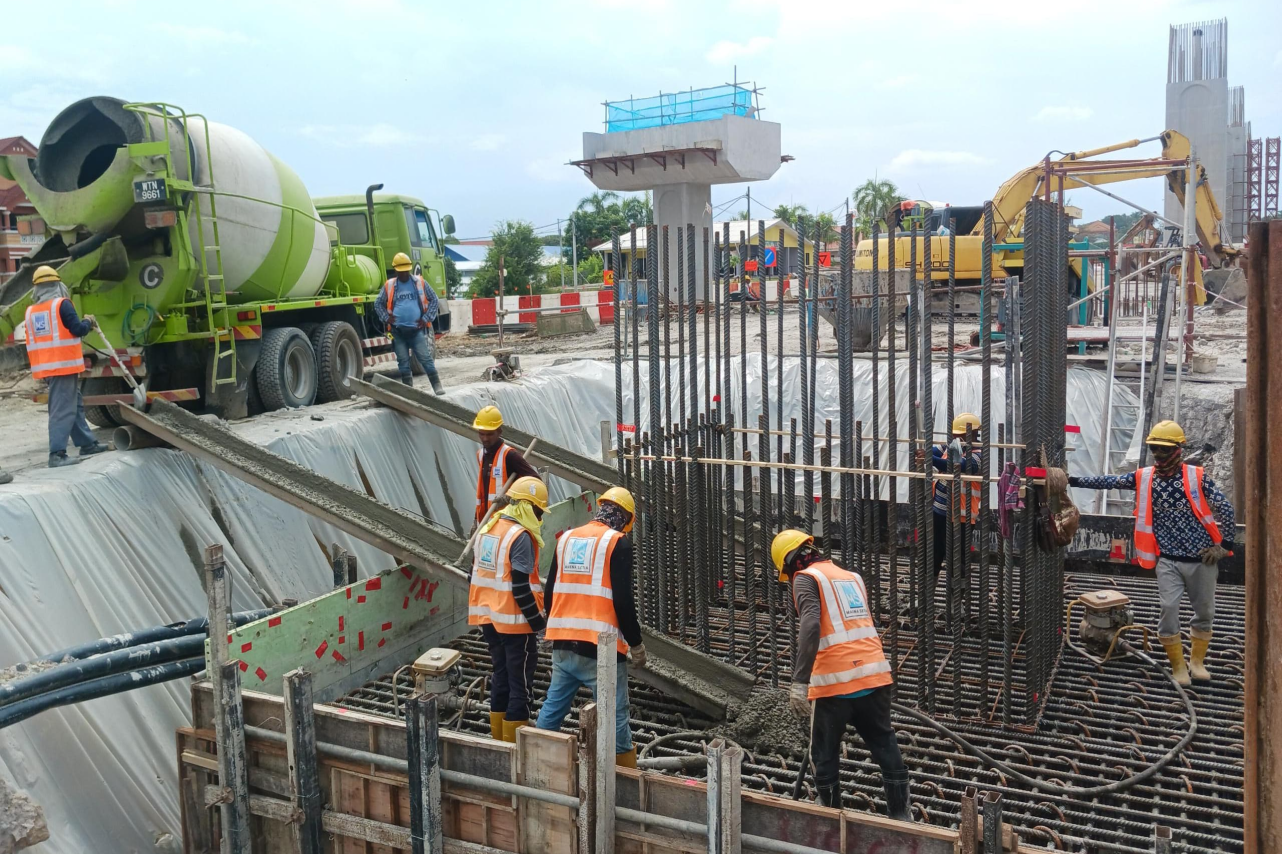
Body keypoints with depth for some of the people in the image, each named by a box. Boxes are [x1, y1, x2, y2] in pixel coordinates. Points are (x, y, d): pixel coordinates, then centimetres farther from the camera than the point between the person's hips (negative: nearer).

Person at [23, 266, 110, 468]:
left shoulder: (31, 311, 14)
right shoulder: (62, 304, -9)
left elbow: (35, 340, 19)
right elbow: (77, 330, -11)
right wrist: (88, 322, 9)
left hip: (47, 367, 8)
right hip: (64, 365, -8)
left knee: (75, 405, 18)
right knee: (63, 410, -9)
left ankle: (87, 444, 24)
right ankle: (56, 454, -14)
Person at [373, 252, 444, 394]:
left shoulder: (420, 283, 3)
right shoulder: (388, 286, 6)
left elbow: (434, 301, 6)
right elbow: (378, 304, 14)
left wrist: (426, 319, -3)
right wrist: (386, 318, -1)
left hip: (417, 329, -2)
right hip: (397, 330, 2)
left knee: (425, 358, -4)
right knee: (403, 361, 5)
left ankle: (437, 385, 1)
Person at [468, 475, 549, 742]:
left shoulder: (487, 528, 8)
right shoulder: (521, 537, -18)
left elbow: (476, 573, 15)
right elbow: (520, 587, -22)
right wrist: (537, 620, -14)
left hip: (489, 618, 8)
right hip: (514, 621, -8)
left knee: (500, 674, 19)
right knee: (520, 682, 2)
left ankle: (499, 737, 27)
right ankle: (515, 742, 6)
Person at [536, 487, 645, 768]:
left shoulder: (567, 538, 13)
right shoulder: (618, 543, -6)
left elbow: (551, 592, 17)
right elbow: (623, 600, -12)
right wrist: (636, 643, -2)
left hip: (563, 644, 6)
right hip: (600, 647, -6)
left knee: (553, 707, 16)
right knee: (615, 715, 1)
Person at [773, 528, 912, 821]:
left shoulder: (806, 578, -2)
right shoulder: (852, 577, 19)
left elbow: (810, 626, -19)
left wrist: (799, 681, -24)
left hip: (835, 681, -6)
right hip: (875, 675, 6)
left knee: (825, 753, 11)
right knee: (885, 745, 16)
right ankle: (900, 814, 21)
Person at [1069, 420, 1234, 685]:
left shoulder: (1197, 476, -6)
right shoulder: (1144, 477, -1)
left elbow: (1225, 509, -1)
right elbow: (1109, 481, -5)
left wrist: (1223, 544, -4)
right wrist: (1073, 481, -14)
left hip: (1201, 559, 0)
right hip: (1168, 560, 0)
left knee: (1204, 612, 13)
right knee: (1168, 610, -7)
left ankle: (1197, 661, 33)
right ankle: (1178, 666, 9)